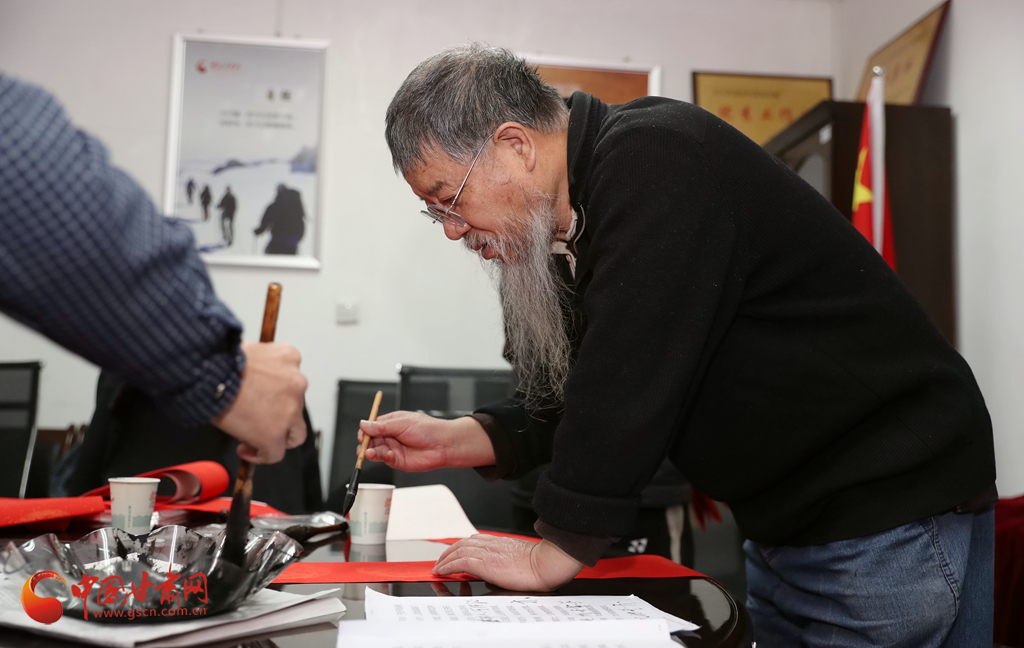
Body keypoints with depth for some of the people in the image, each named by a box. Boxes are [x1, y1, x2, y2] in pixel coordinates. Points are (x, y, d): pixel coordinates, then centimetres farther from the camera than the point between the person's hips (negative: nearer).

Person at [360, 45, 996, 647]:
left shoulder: (654, 157, -22)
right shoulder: (578, 225, 7)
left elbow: (630, 381, -27)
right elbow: (589, 395, 10)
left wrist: (554, 554, -19)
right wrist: (454, 440, 0)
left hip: (894, 516, -8)